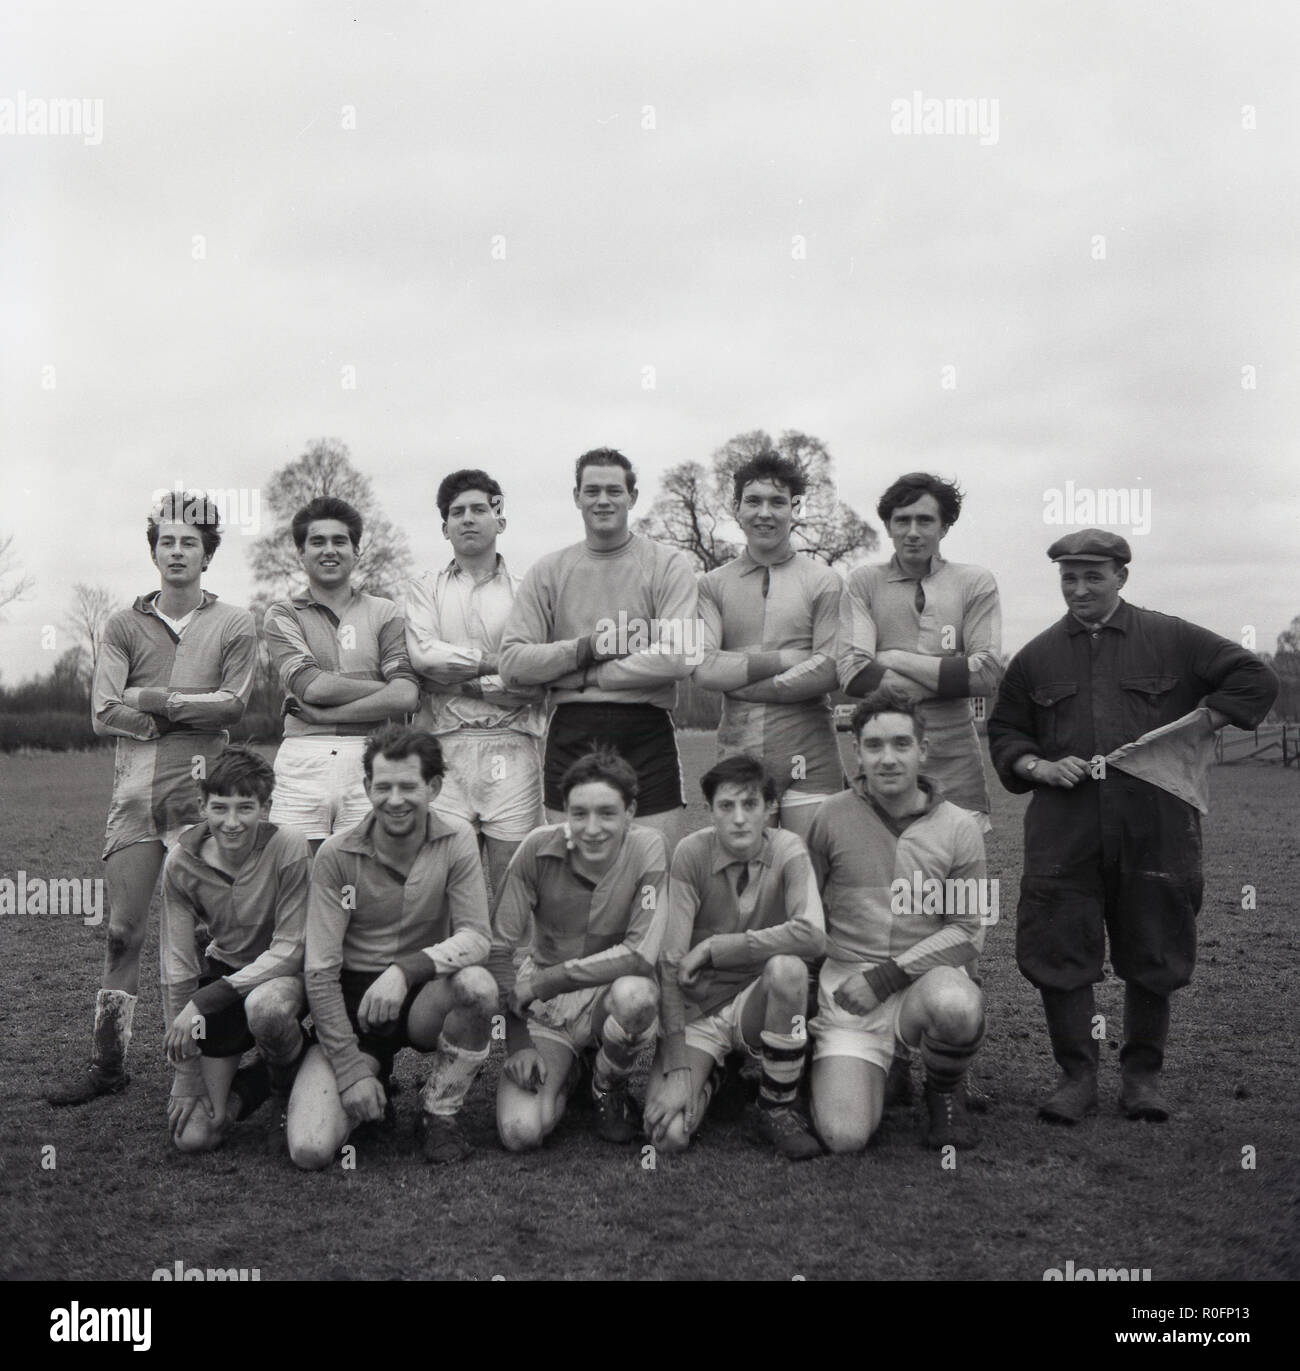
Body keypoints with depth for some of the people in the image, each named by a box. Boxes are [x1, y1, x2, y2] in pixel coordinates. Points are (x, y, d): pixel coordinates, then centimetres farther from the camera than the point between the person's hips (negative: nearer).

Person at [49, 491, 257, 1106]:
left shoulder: (233, 625, 8)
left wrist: (150, 698, -6)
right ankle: (106, 1062, 12)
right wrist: (192, 713, -5)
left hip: (201, 787, -2)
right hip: (134, 787, 2)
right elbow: (103, 713, 1)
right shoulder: (124, 626, 13)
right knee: (122, 929, 4)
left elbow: (233, 703, -6)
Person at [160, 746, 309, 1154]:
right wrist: (186, 1076, -10)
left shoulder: (288, 849, -22)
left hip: (283, 973, -2)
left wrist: (203, 1001, -29)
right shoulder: (182, 863, -14)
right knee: (193, 1136, -11)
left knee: (264, 1007, -39)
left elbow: (290, 948, -21)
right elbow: (176, 967, -10)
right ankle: (242, 1087, 23)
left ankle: (290, 1093, -7)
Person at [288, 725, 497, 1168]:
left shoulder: (456, 839, -8)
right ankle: (376, 1083, 16)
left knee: (478, 984, -34)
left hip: (424, 999, 1)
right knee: (309, 1151, -19)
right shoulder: (337, 855, -11)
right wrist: (351, 1071, -16)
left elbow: (476, 937, -15)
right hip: (351, 1003, -1)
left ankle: (438, 1113, -8)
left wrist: (405, 969, -33)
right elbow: (320, 971, -11)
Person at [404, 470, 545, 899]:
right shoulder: (425, 589, 15)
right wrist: (496, 662, -5)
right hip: (444, 748, 1)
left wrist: (460, 683, -5)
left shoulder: (525, 592, 8)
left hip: (511, 747, -1)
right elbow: (423, 655, -4)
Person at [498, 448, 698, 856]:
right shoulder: (548, 571, 10)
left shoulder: (668, 565, 3)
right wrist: (584, 648, -9)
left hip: (645, 735, -2)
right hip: (570, 735, 2)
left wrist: (588, 674, -7)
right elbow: (512, 665, 2)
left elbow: (679, 657, -11)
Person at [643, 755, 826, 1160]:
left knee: (787, 967, -33)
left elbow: (812, 935, -29)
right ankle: (710, 1073, 16)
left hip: (757, 1004, 0)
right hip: (695, 1010, 0)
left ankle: (777, 1109, -10)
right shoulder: (691, 853, -13)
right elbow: (670, 960, -16)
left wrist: (713, 948, -26)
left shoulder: (787, 850, -12)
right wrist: (678, 1068, -21)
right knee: (667, 1135, -21)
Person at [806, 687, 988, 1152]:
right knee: (844, 1137, -17)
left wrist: (887, 976, -12)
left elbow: (968, 932, -2)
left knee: (956, 1004, -38)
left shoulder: (959, 827, 0)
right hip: (846, 982, 0)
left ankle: (943, 1093, -1)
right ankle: (880, 1070, 21)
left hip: (926, 978, 0)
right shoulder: (833, 817, 0)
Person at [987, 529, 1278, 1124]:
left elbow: (1256, 679, 7)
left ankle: (1142, 1076, 25)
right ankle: (1076, 1076, 14)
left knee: (1153, 957, 8)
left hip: (1154, 826, -1)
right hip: (1063, 830, 1)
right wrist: (1039, 767, -2)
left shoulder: (1172, 639, 6)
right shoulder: (1036, 656, 11)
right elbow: (1003, 733, 17)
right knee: (1057, 953, -2)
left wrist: (1195, 725, -4)